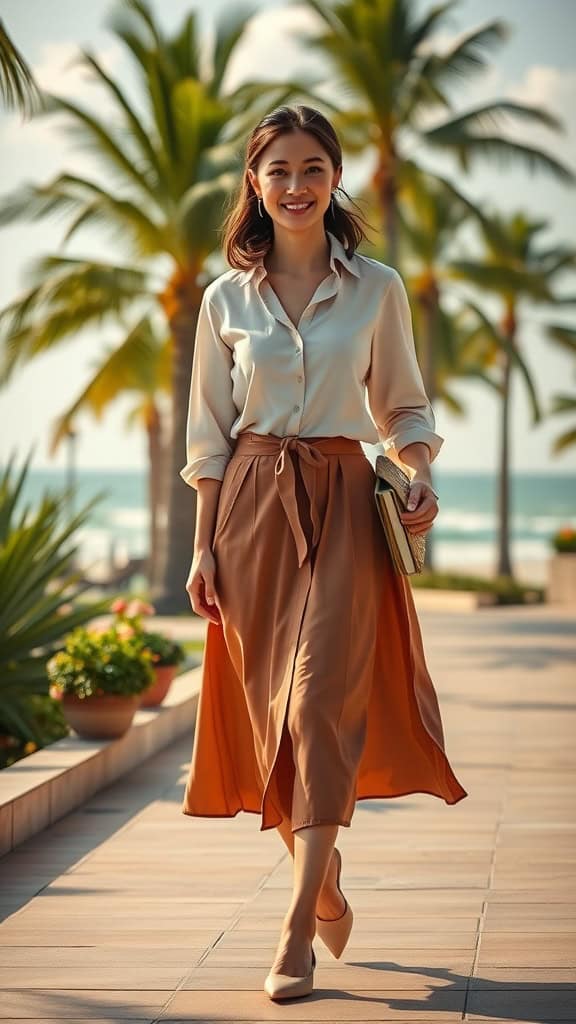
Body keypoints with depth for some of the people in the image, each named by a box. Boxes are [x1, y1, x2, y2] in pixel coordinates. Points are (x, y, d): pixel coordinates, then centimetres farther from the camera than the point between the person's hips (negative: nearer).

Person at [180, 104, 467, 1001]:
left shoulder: (377, 289, 4)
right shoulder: (227, 299, 5)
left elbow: (403, 405, 12)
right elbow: (210, 433, 8)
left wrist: (422, 474, -7)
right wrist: (203, 547, 2)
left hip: (343, 505, -2)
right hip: (252, 511, 2)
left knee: (321, 702, -13)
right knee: (267, 709, 5)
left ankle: (298, 934, -12)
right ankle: (328, 888, 28)